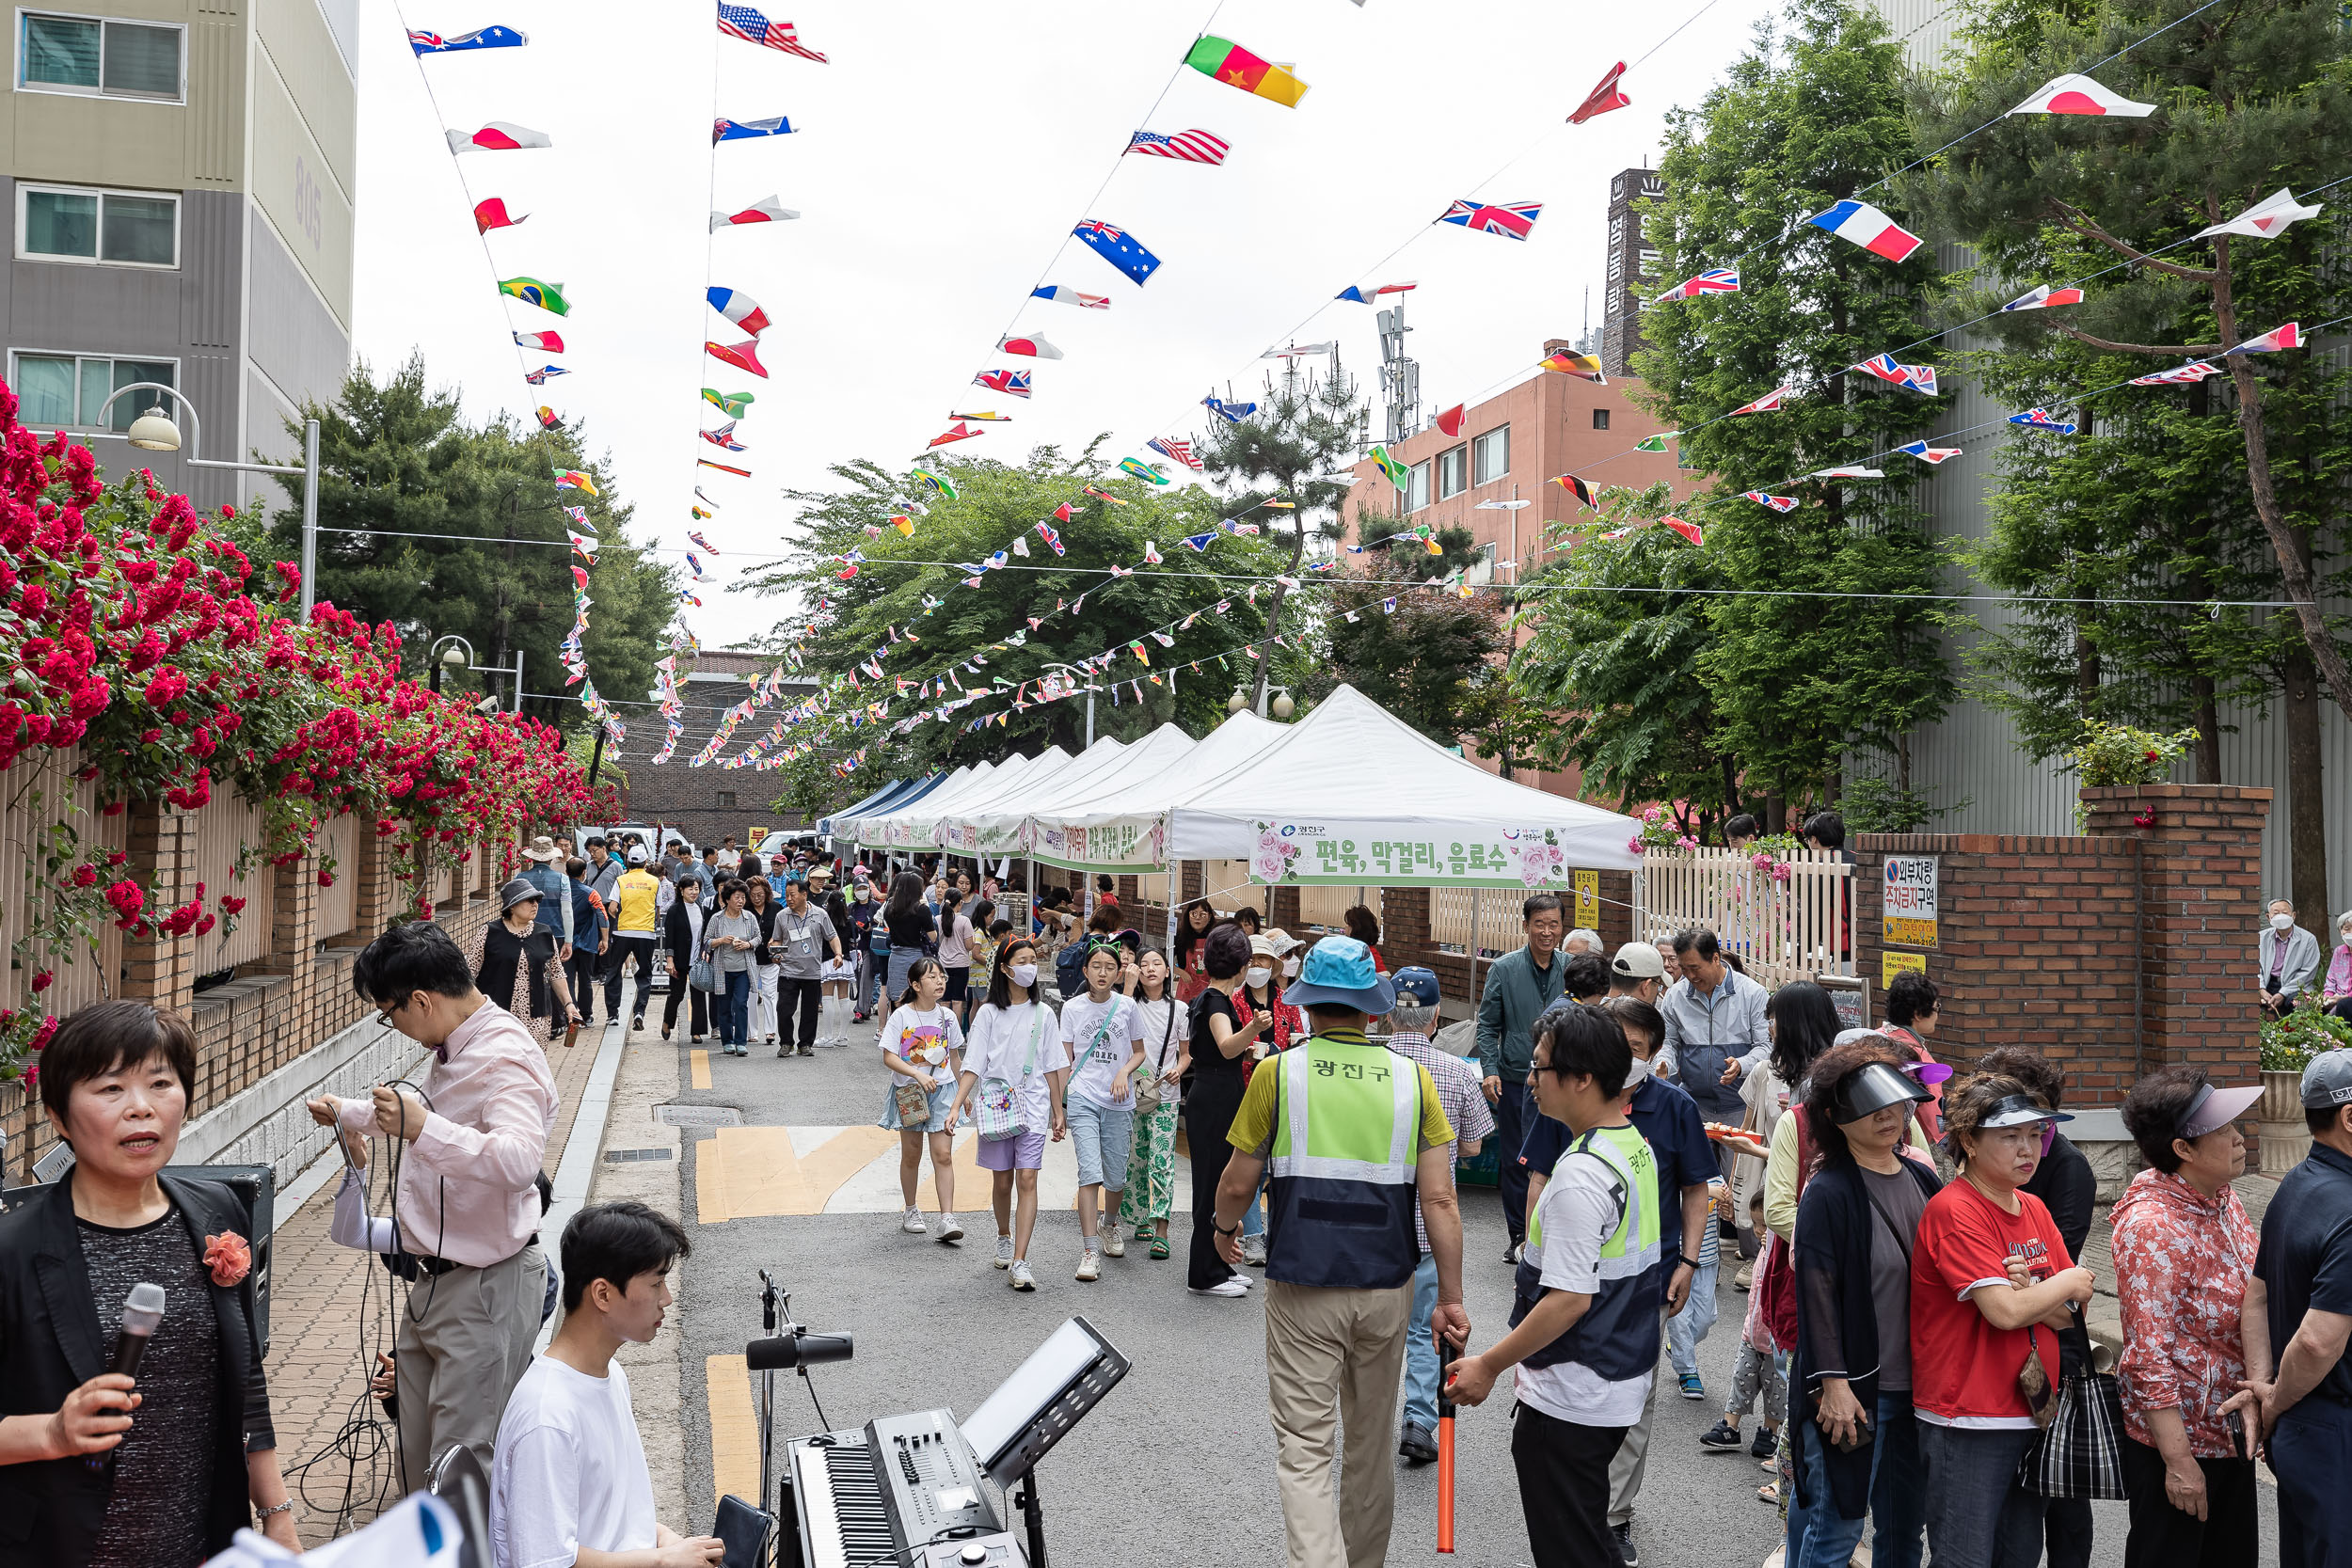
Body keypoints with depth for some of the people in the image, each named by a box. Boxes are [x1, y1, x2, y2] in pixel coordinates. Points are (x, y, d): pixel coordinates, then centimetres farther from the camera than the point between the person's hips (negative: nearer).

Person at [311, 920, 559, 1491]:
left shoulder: (506, 1059, -21)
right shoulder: (455, 1048, 12)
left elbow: (519, 1157, -39)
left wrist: (423, 1130, -44)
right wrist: (348, 1113, 47)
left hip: (486, 1288, -10)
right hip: (433, 1282, 10)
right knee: (418, 1453, 19)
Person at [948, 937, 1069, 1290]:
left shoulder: (1043, 1013, 6)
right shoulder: (989, 1013, 1)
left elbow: (1052, 1067, 10)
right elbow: (973, 1066, -1)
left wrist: (1058, 1112, 10)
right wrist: (957, 1105, -12)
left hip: (1033, 1105, 0)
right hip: (996, 1104, 0)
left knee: (1027, 1180, -10)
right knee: (1002, 1182, 9)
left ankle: (1019, 1263, -13)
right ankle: (1004, 1238, 37)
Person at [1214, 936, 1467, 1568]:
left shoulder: (1277, 1073, -7)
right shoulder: (1413, 1079, -2)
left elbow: (1236, 1187, -1)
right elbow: (1439, 1200, -5)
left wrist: (1223, 1228, 20)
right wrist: (1451, 1299, 1)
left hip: (1302, 1287, -3)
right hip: (1386, 1286, 3)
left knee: (1304, 1449, 3)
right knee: (1371, 1443, 20)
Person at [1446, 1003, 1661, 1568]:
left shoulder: (1579, 1176, -25)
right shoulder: (1637, 1146, 5)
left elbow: (1571, 1300, -26)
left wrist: (1489, 1365, -18)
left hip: (1568, 1403, -10)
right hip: (1623, 1384, 10)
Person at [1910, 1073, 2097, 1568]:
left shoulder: (2033, 1209, 10)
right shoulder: (1954, 1210, -16)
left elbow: (2072, 1312, 6)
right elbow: (2005, 1312, -23)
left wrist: (2029, 1295, -15)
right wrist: (2067, 1282, -7)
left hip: (2030, 1411, 8)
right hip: (1967, 1421, -8)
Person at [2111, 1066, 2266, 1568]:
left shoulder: (2223, 1201, 3)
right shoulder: (2151, 1226, -24)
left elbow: (2251, 1302, 15)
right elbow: (2149, 1354, -23)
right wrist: (2178, 1461, -21)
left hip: (2232, 1428, 8)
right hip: (2176, 1436, -8)